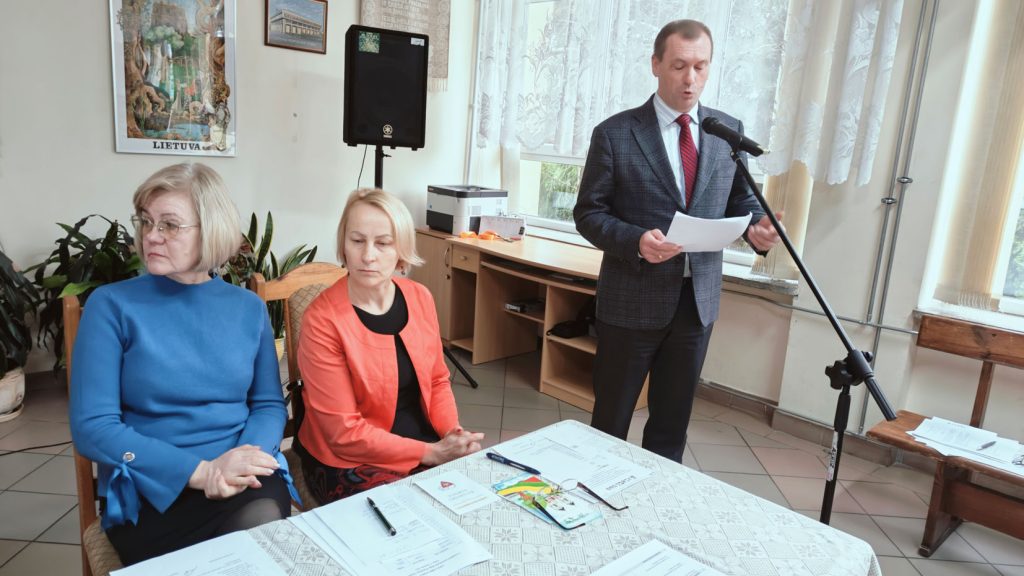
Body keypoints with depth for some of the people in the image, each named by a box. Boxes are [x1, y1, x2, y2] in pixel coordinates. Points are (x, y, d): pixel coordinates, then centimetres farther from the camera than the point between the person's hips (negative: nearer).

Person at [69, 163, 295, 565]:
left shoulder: (248, 308, 7)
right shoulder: (112, 305, -2)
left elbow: (269, 403, 9)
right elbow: (91, 428, -8)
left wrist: (245, 456, -14)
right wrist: (201, 470, -17)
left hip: (244, 480, 3)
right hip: (150, 493, -2)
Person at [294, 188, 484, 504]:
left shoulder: (420, 297, -2)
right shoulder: (322, 320, -18)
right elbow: (344, 432, -17)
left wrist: (454, 432, -10)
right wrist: (431, 453, -19)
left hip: (428, 443, 5)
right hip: (349, 462, -5)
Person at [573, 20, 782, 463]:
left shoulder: (729, 131, 5)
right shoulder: (615, 133, -7)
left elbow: (741, 200, 10)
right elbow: (588, 212, -6)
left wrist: (756, 228, -13)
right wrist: (635, 241, -24)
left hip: (698, 299, 4)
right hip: (633, 298, -3)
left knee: (673, 419, 18)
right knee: (611, 417, 12)